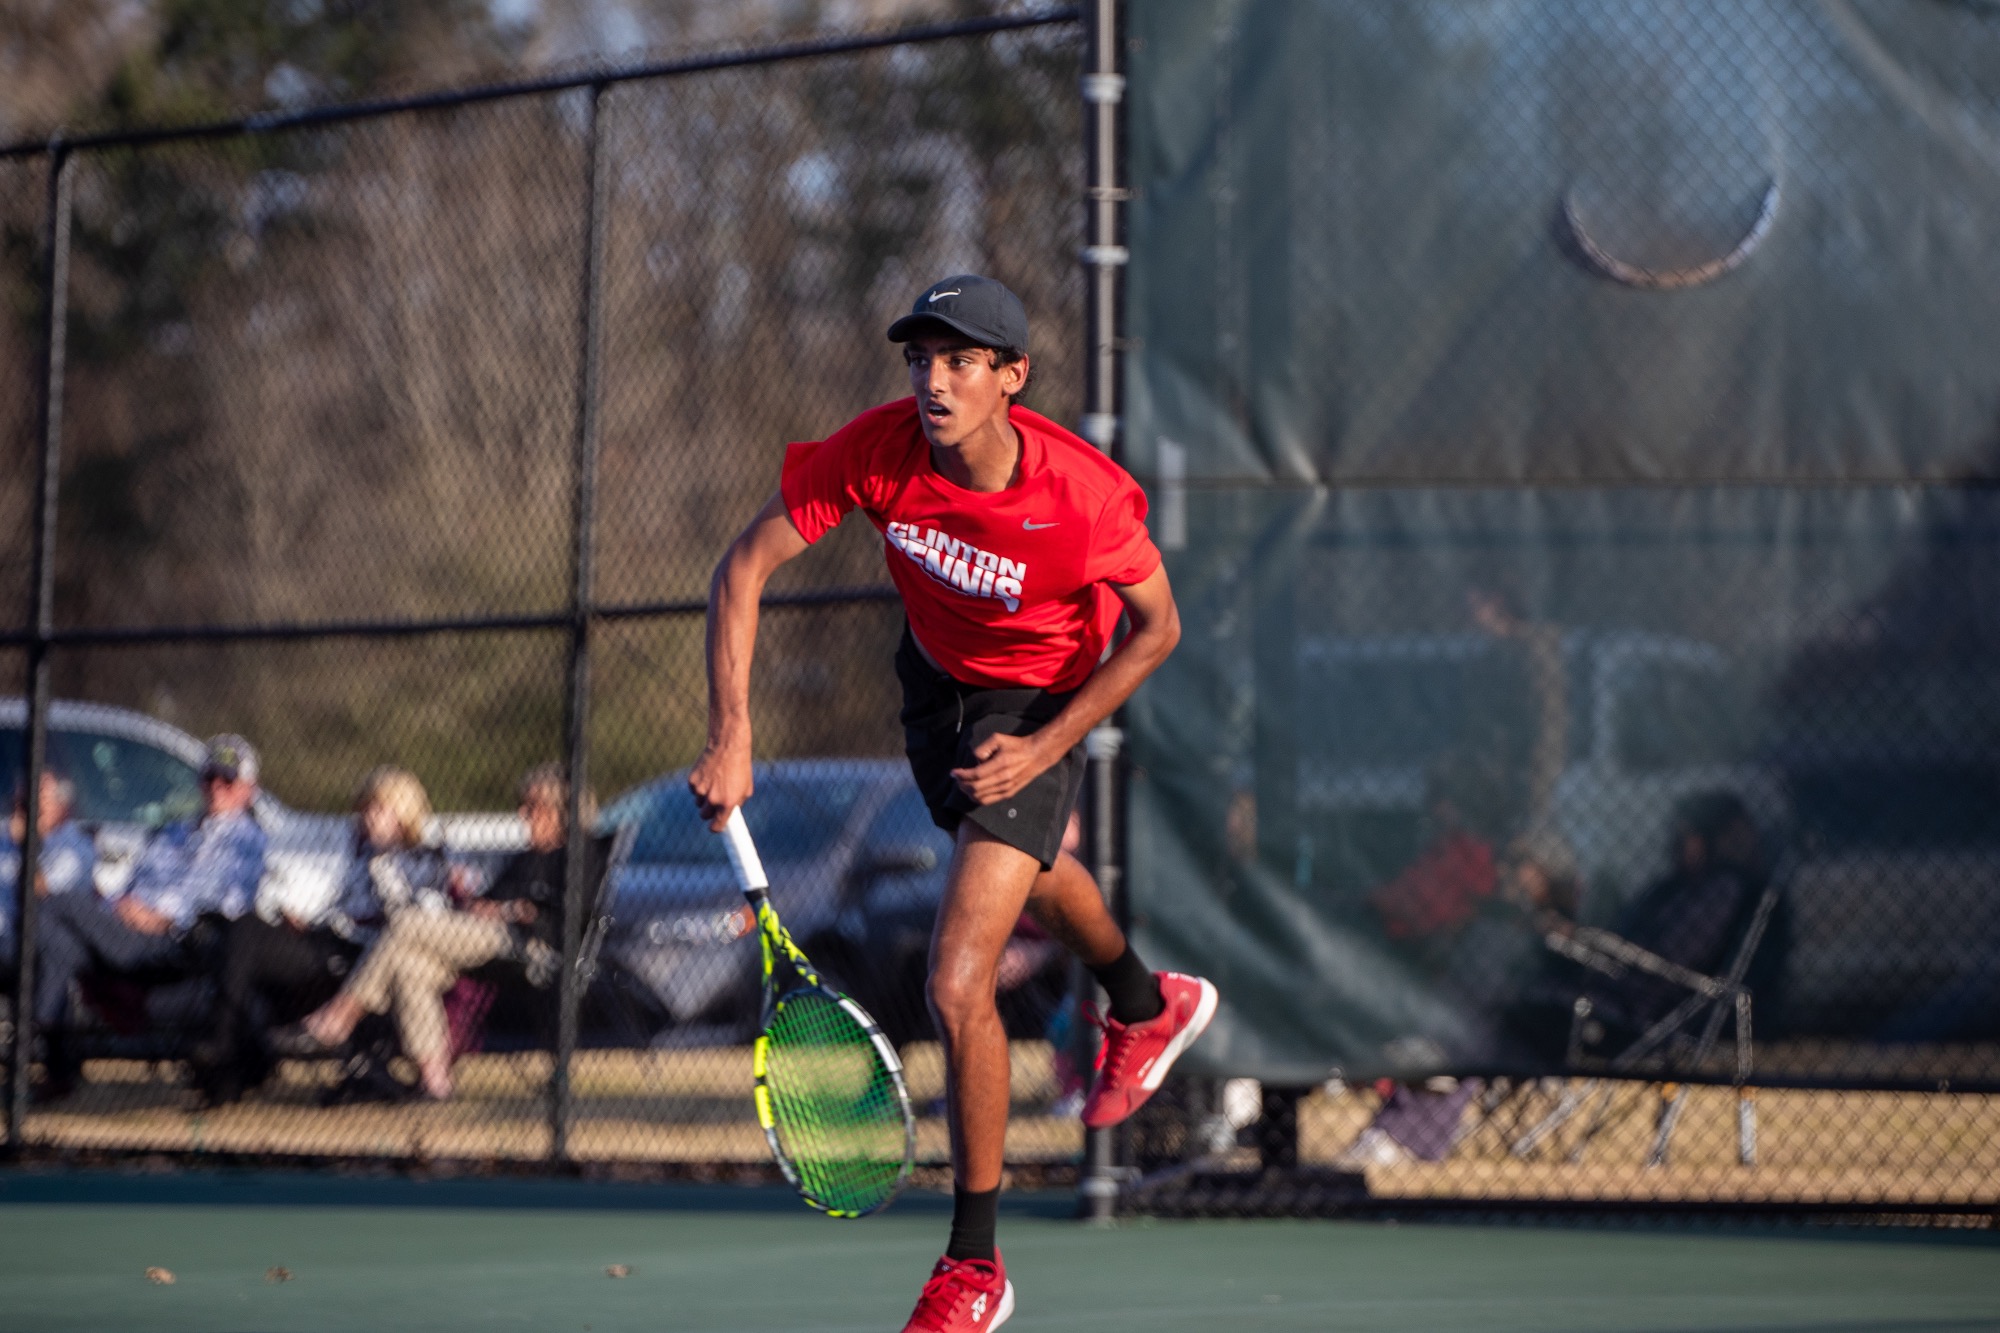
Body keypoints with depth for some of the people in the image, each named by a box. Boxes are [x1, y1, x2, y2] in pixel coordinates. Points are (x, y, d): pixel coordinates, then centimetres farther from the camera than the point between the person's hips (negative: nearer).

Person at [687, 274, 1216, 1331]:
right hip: (935, 677, 6)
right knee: (1027, 871, 34)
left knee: (957, 987, -16)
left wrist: (1044, 751, -23)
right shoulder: (877, 450, -27)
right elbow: (744, 568, -22)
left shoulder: (1084, 491, -34)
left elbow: (1156, 628, -17)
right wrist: (730, 737, -30)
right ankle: (1147, 1005, 68)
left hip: (1037, 711, -5)